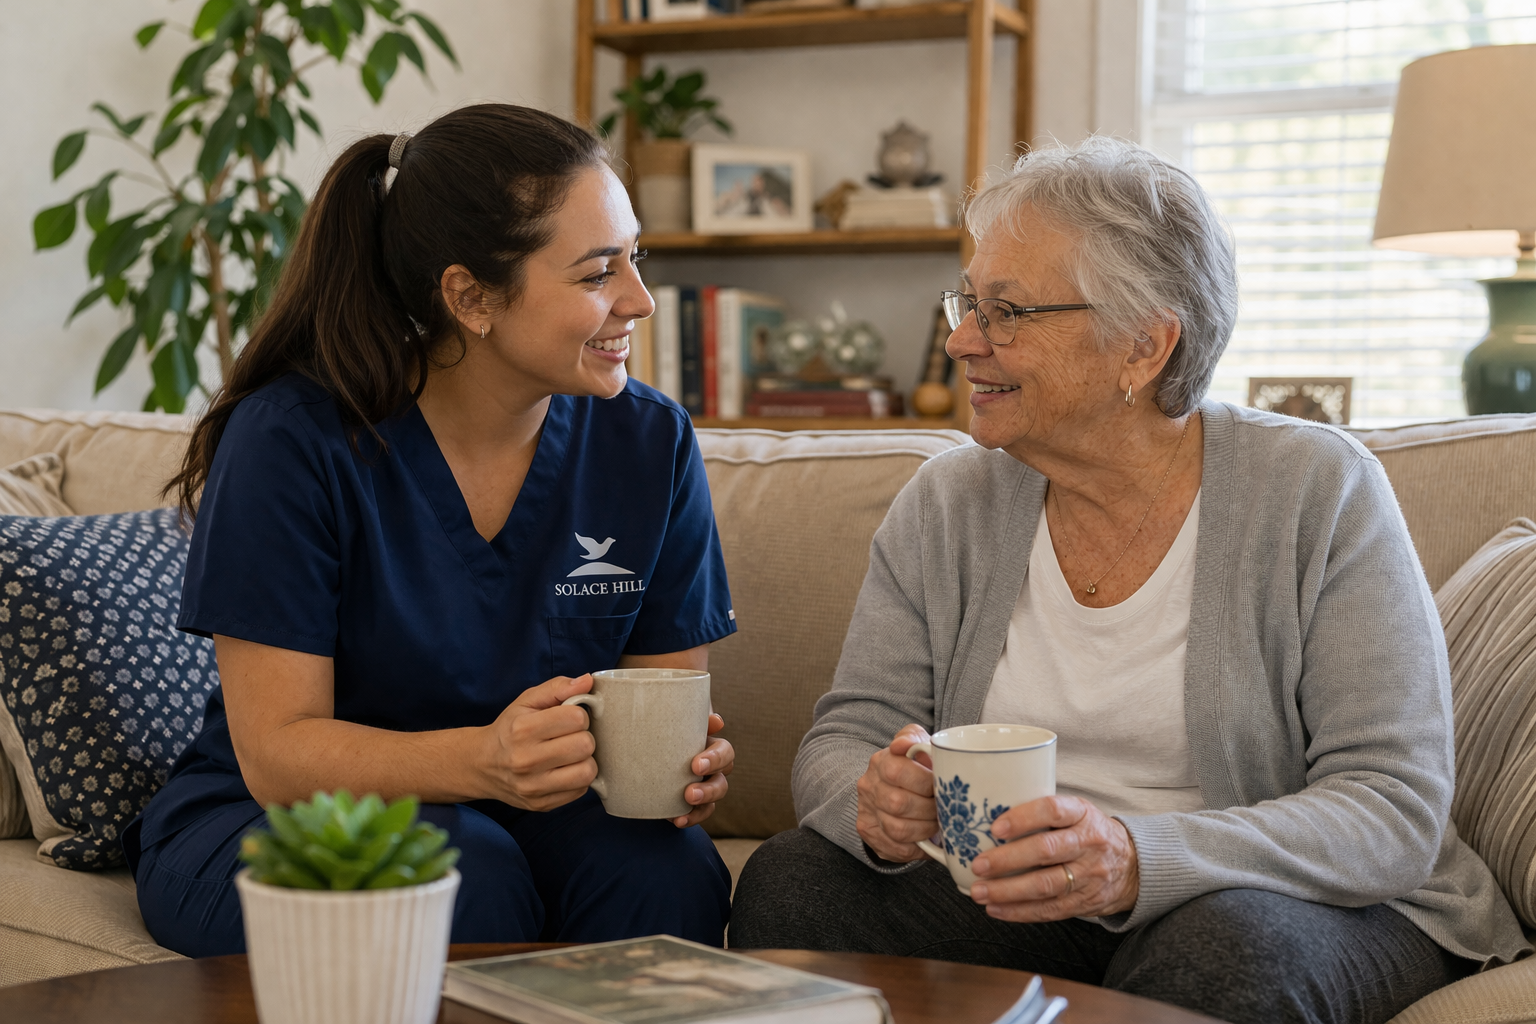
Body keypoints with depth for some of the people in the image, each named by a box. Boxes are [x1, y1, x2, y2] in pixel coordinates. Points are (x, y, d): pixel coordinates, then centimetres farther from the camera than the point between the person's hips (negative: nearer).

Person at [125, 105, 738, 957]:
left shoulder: (650, 444, -4)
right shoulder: (293, 440, -17)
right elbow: (275, 756, -19)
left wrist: (689, 762, -26)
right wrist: (483, 759, -37)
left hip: (524, 821, 4)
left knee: (666, 866, -27)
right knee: (461, 876, -34)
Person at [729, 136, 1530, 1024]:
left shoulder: (1319, 493, -11)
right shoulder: (947, 505, 2)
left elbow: (1398, 812, -17)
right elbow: (843, 742, 2)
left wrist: (1138, 861, -33)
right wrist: (879, 803, -25)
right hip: (1018, 910, 4)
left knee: (1224, 947, -37)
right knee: (790, 879, -19)